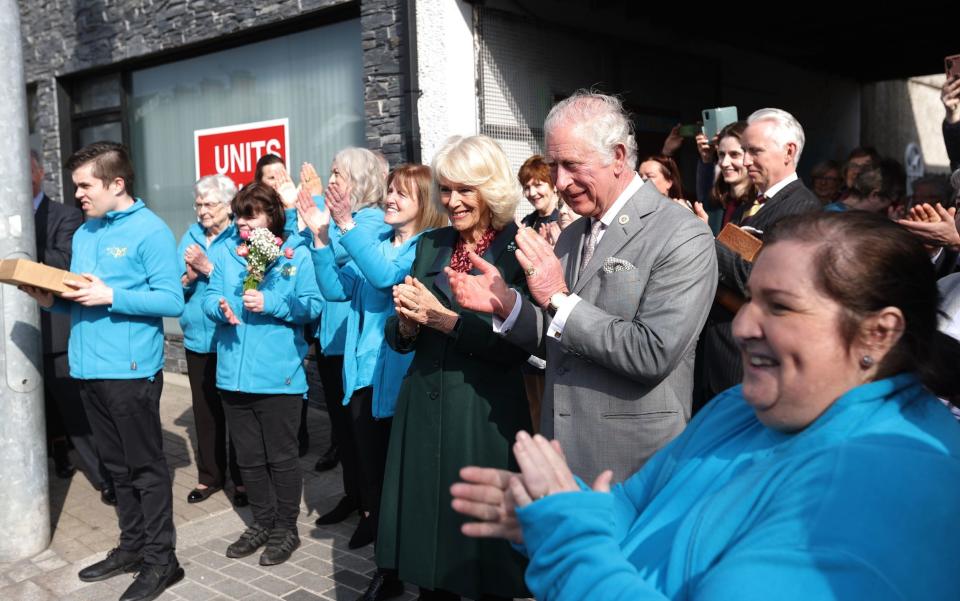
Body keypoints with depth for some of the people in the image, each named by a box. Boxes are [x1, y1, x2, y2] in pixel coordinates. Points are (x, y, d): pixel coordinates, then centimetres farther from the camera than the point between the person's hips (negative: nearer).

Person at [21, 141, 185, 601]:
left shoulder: (149, 231, -10)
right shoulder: (84, 233, 14)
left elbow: (172, 301, -16)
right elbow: (81, 298, 19)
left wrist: (111, 296, -21)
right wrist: (53, 300, 0)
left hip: (130, 369, -8)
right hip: (88, 367, 8)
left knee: (145, 466, 2)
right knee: (117, 465, 16)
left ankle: (161, 559, 13)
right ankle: (132, 546, 29)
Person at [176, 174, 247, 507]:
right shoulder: (190, 238, 8)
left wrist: (208, 268, -19)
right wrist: (188, 276, -12)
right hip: (198, 339, 5)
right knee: (205, 411, 13)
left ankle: (241, 479, 19)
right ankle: (209, 475, 28)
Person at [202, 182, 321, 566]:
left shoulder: (296, 254, -5)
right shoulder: (225, 251, 8)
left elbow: (311, 306, -10)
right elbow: (209, 298, 5)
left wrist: (270, 303, -21)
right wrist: (221, 307, -17)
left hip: (278, 374, -5)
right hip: (234, 372, 5)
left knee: (281, 458, 7)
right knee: (248, 458, 16)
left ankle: (286, 529, 23)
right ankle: (262, 522, 33)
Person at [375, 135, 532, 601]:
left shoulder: (519, 249, -8)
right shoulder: (430, 245, 8)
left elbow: (518, 346, -17)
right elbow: (397, 340, 10)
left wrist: (443, 317, -19)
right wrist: (409, 320, -11)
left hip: (486, 414, -5)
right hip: (423, 409, 5)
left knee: (484, 540, 8)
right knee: (424, 524, 14)